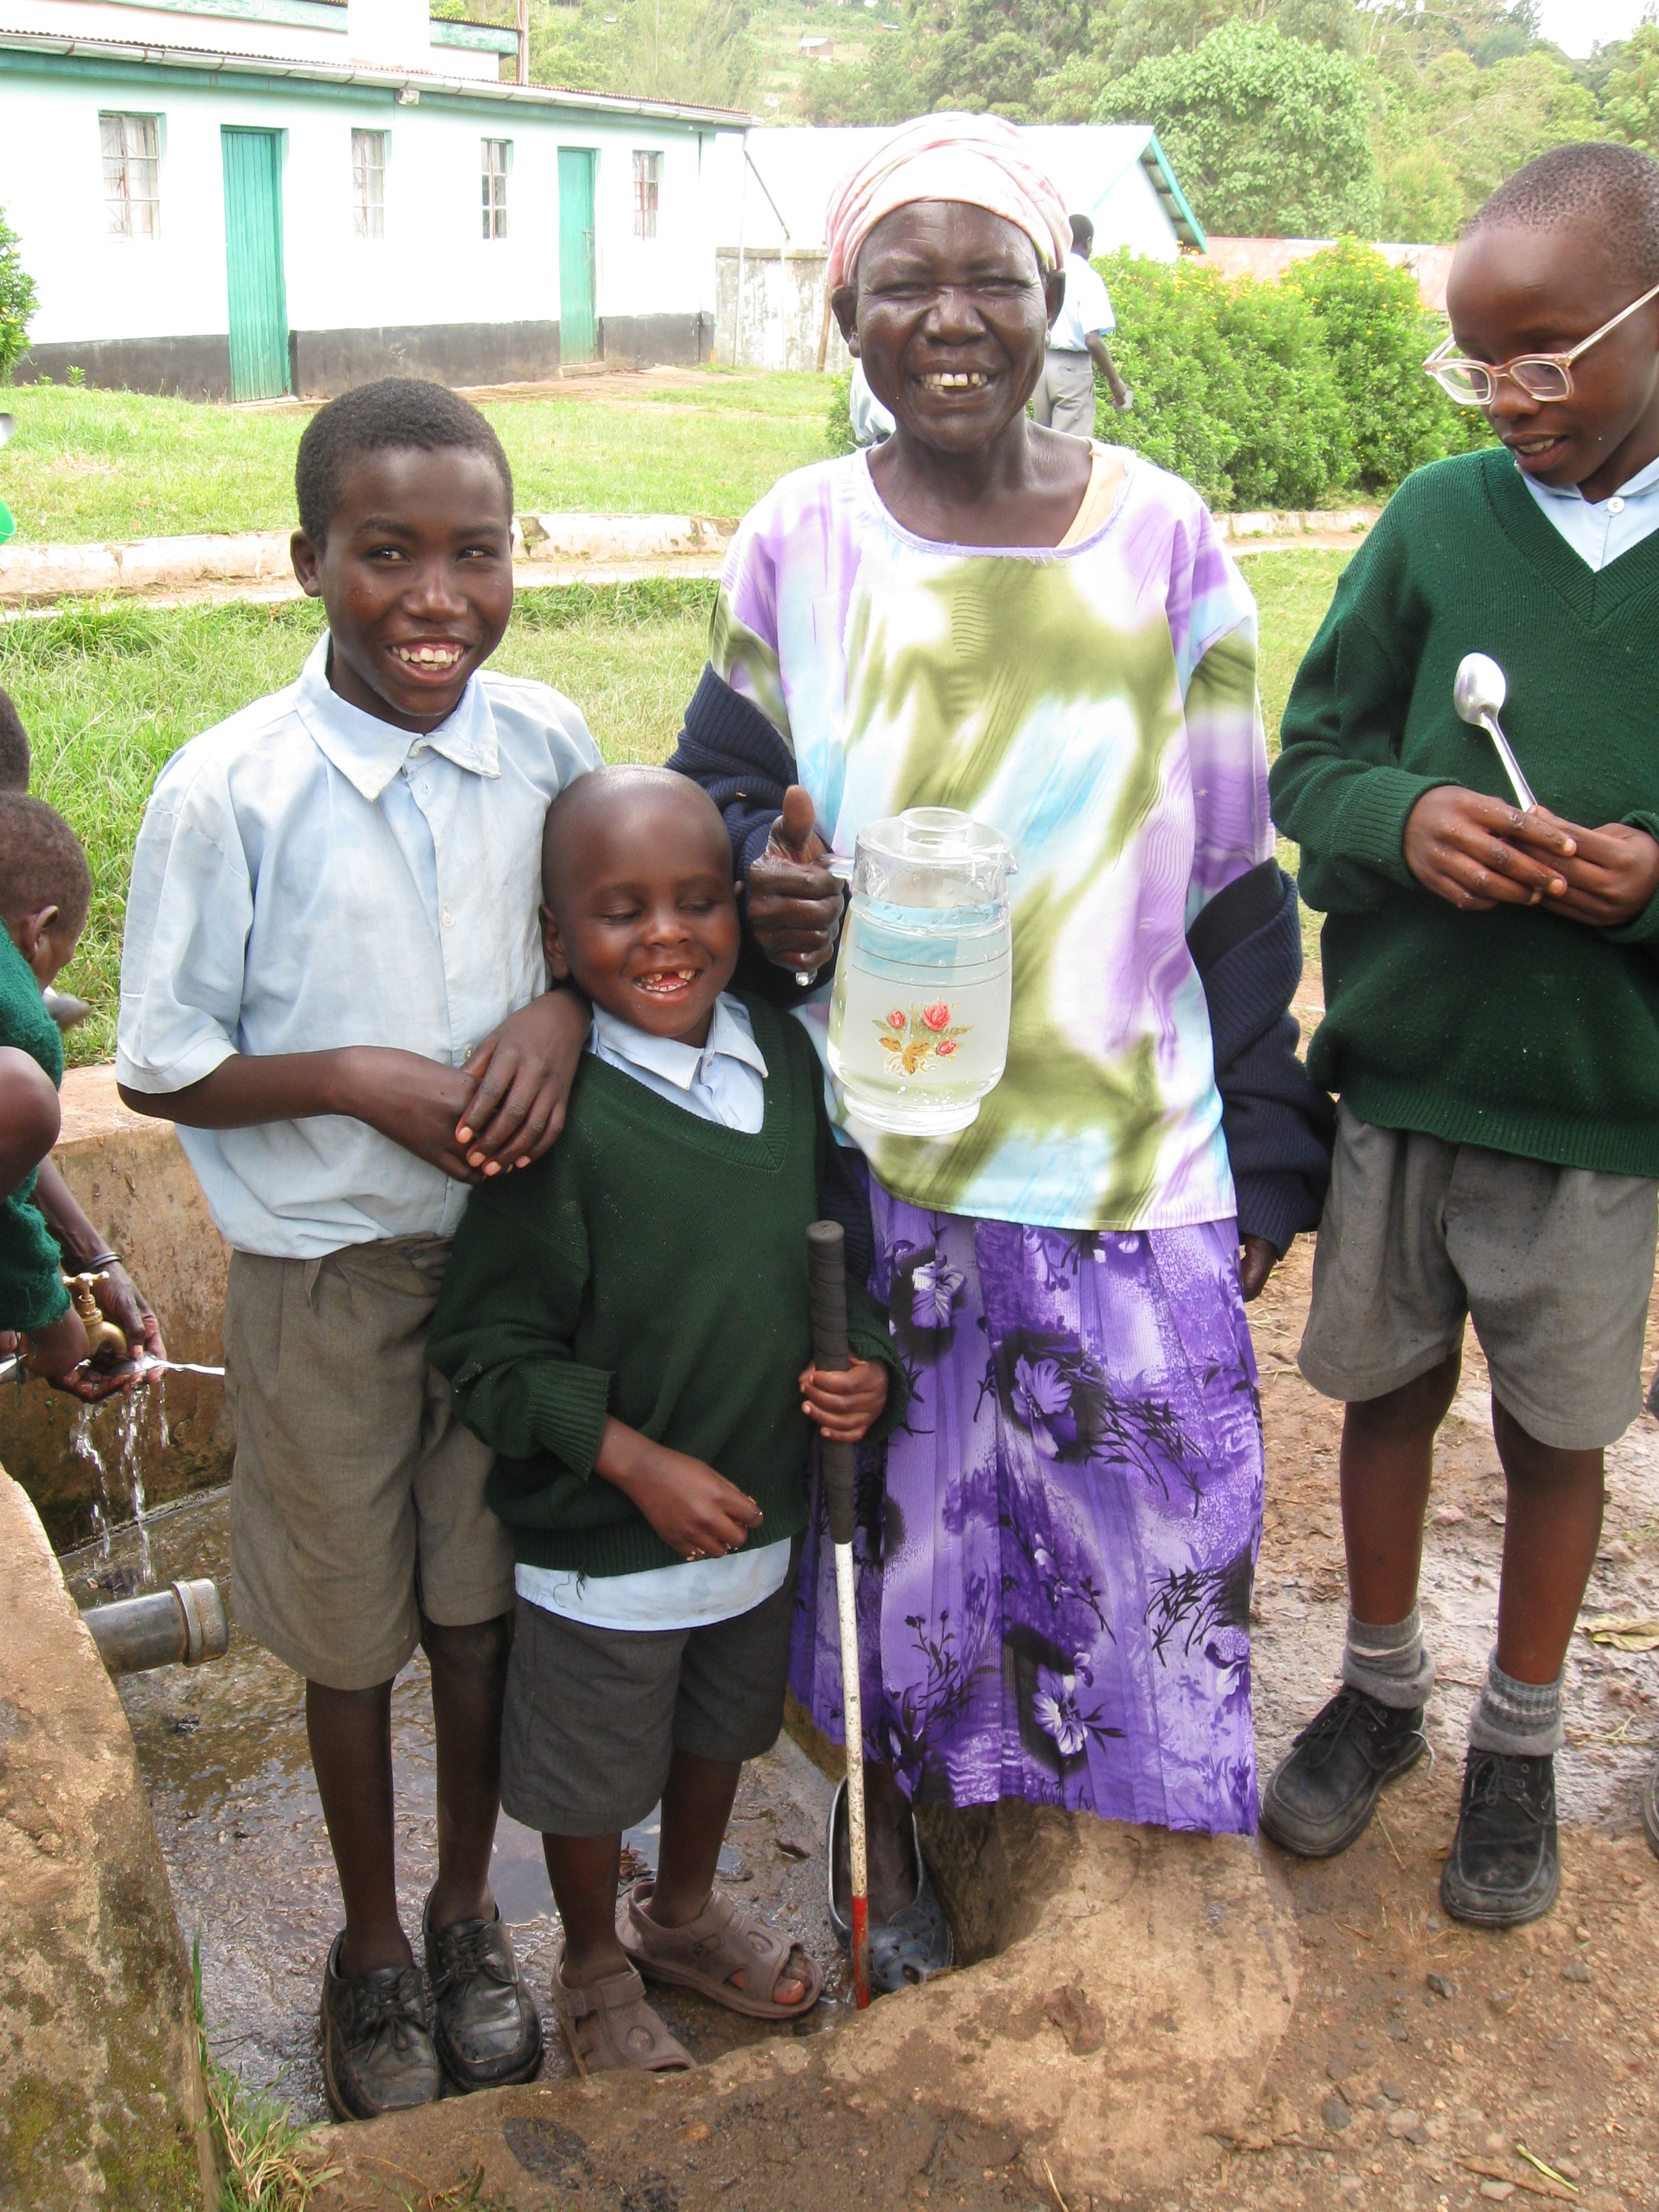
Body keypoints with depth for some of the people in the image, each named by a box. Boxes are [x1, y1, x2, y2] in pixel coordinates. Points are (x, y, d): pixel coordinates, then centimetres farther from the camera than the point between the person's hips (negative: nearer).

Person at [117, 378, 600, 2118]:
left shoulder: (546, 744, -9)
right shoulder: (229, 790, -18)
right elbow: (160, 1071, -10)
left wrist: (564, 1012, -16)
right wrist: (353, 1079, -25)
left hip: (514, 1247, 3)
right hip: (326, 1272, -2)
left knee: (485, 1601, 18)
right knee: (352, 1632, 15)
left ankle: (467, 1909, 43)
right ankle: (371, 1941, 41)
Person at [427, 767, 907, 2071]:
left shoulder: (786, 1057, -6)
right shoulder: (554, 1114, -24)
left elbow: (835, 1246, 8)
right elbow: (490, 1345, -18)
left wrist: (867, 1365, -10)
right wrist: (639, 1464, -23)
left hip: (765, 1511, 6)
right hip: (600, 1536, -5)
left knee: (722, 1729, 28)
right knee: (591, 1771, 16)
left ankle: (685, 1912, 56)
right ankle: (595, 1969, 45)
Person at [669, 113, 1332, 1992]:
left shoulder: (1162, 543, -2)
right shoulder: (797, 546, -2)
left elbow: (1234, 879, 2)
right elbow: (710, 797, 9)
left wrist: (1268, 1160, 1)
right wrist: (761, 885, -16)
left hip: (1122, 1150, 0)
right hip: (874, 1147, 0)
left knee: (1134, 1514, 8)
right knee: (894, 1514, 13)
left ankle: (1081, 1794, 37)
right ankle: (887, 1853, 38)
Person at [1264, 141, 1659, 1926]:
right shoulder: (1438, 522, -3)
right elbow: (1306, 759, 3)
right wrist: (1401, 817, -19)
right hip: (1398, 1076, 2)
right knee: (1388, 1390, 17)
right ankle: (1380, 1688, 41)